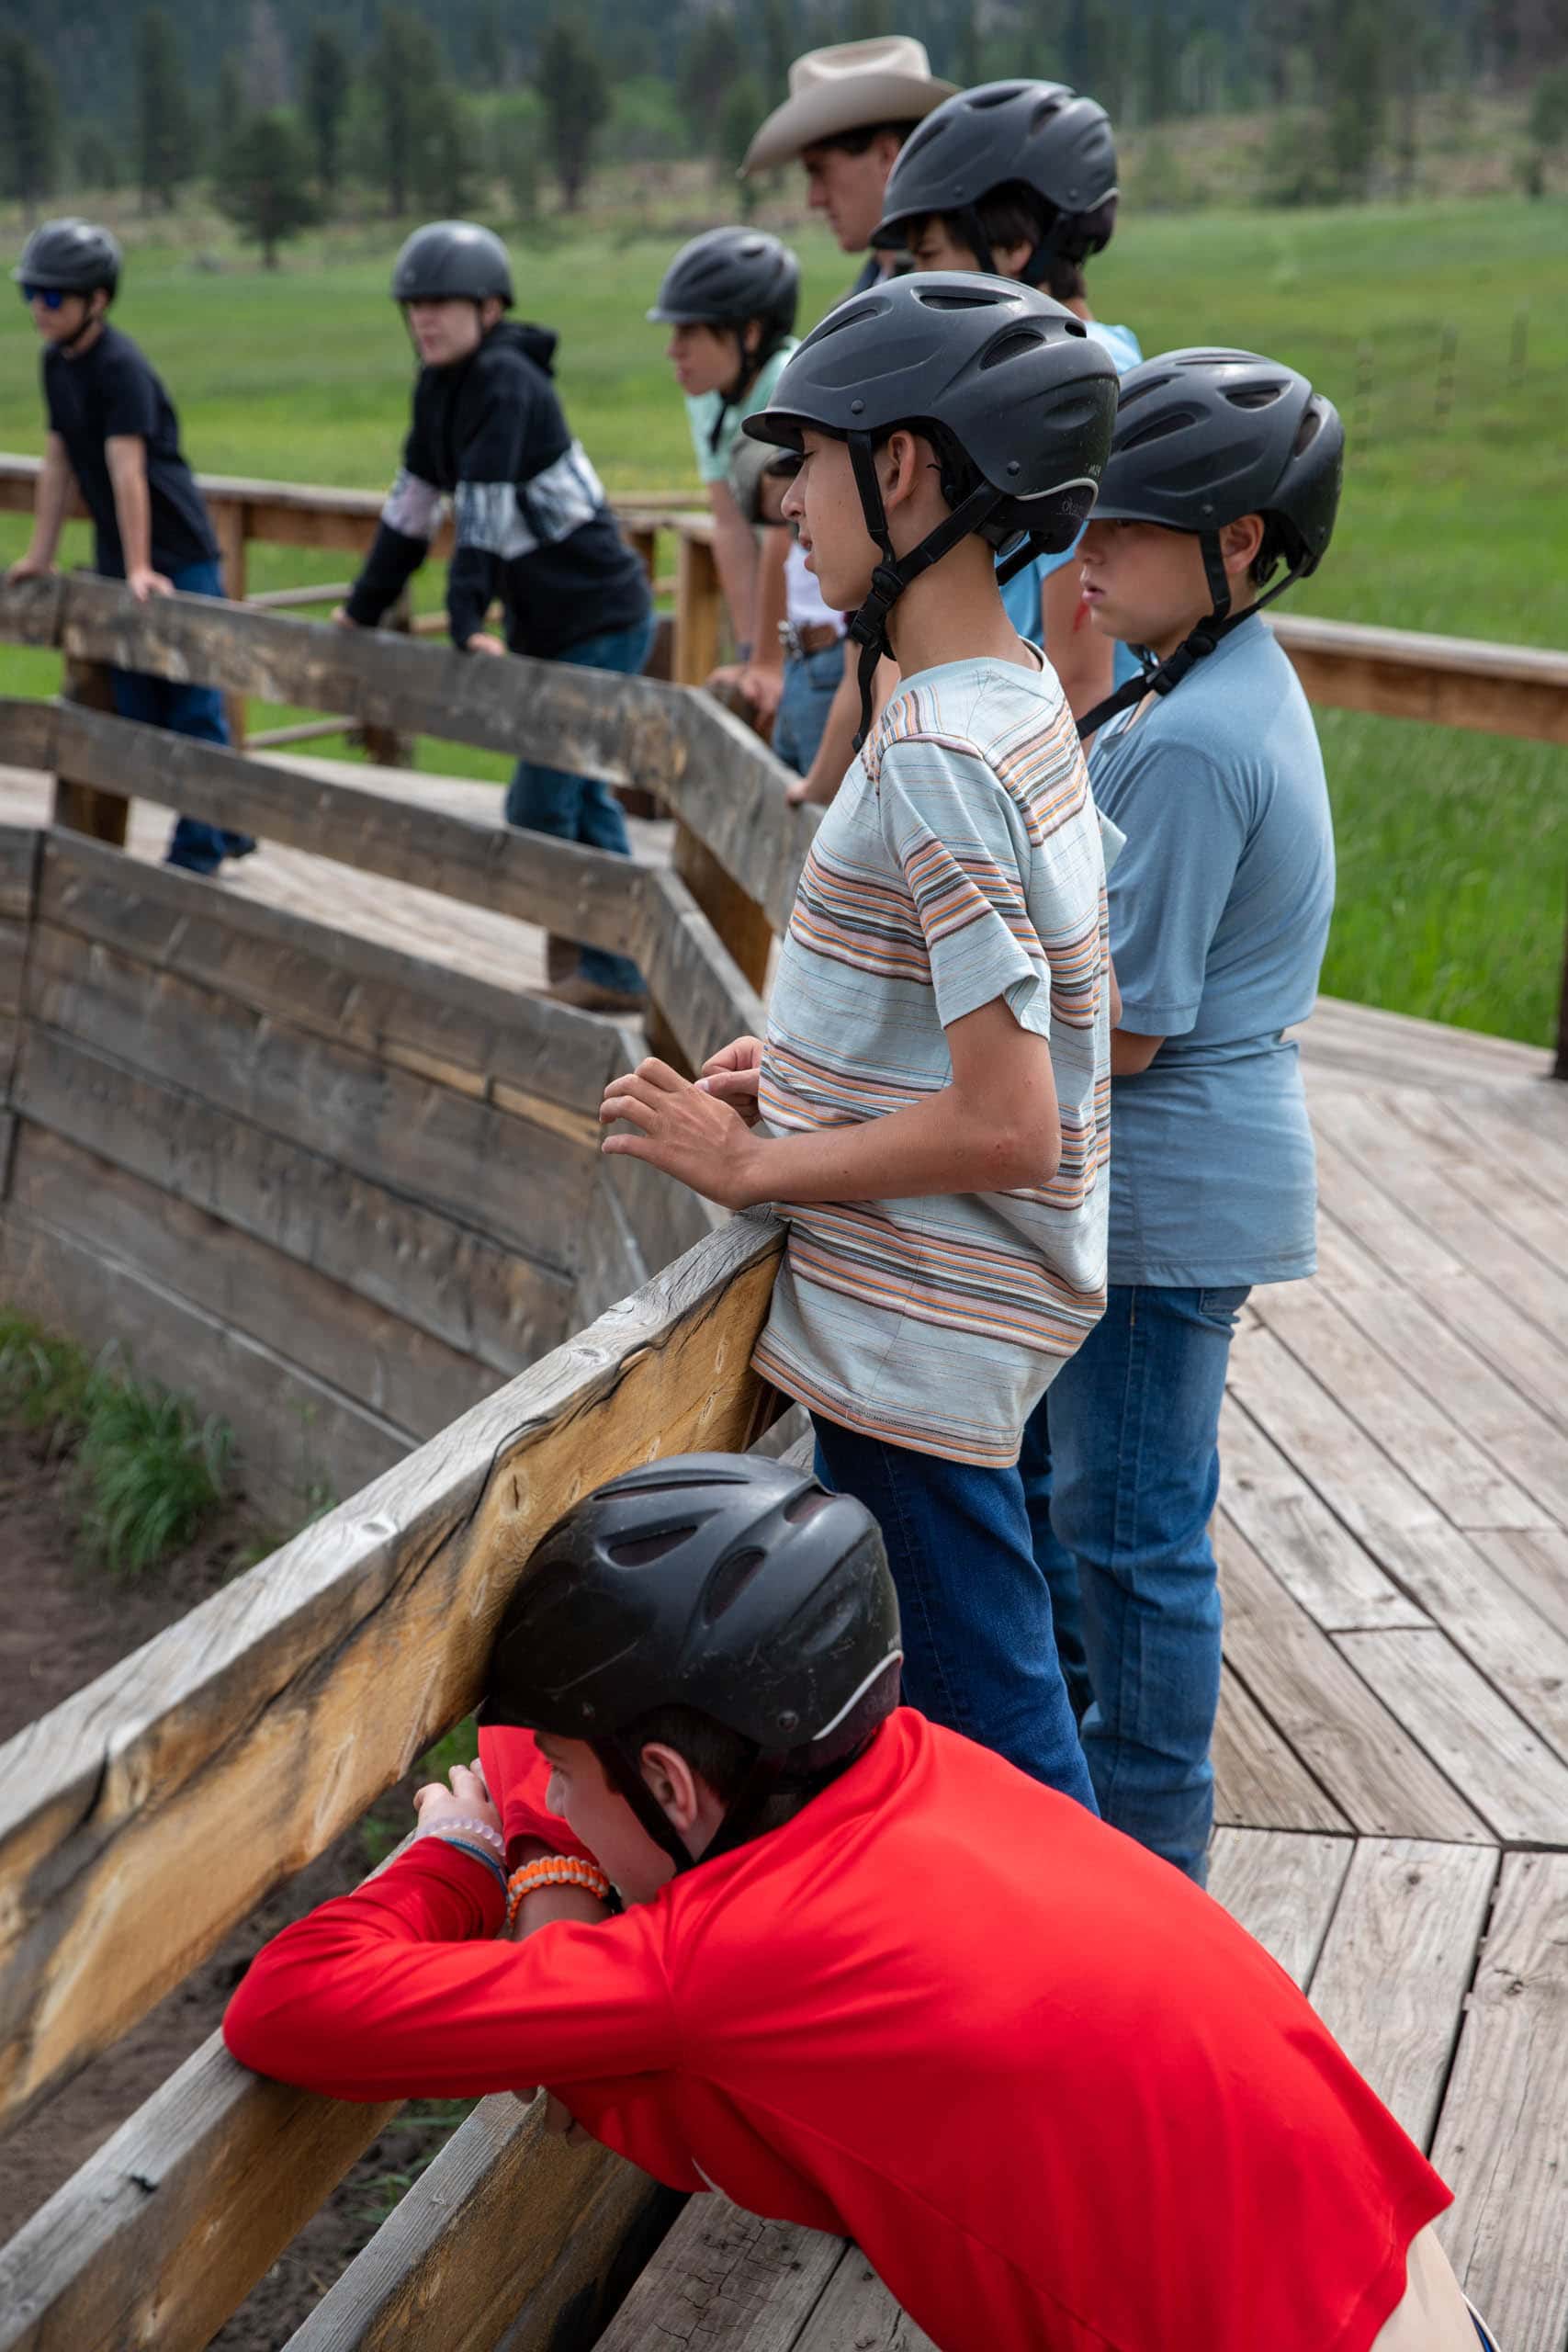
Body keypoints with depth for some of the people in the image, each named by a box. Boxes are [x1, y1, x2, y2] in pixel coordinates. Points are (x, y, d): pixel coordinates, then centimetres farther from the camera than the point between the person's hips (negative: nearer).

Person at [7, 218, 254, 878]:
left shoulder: (120, 367, -18)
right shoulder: (57, 361, 8)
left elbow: (127, 470, -23)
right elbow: (58, 461, 13)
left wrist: (139, 567, -27)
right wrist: (39, 555, 13)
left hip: (179, 558, -9)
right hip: (116, 563, 9)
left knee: (192, 704, -4)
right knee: (134, 704, 10)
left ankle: (199, 847, 4)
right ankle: (224, 827, 21)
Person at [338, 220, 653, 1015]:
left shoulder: (505, 380, -18)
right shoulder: (438, 386, 9)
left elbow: (485, 506, -25)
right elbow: (413, 504, 15)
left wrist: (466, 619, -30)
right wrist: (363, 608, 17)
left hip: (599, 619, -9)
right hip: (544, 620, 9)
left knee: (540, 805, -7)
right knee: (581, 797, 15)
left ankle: (605, 972, 3)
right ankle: (615, 969, 25)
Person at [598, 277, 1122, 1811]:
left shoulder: (936, 756, -23)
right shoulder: (1018, 698, 8)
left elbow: (1001, 1127, -26)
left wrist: (749, 1165, -15)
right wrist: (810, 1064, 10)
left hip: (916, 1337, -10)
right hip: (913, 1317, 10)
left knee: (992, 1748, 3)